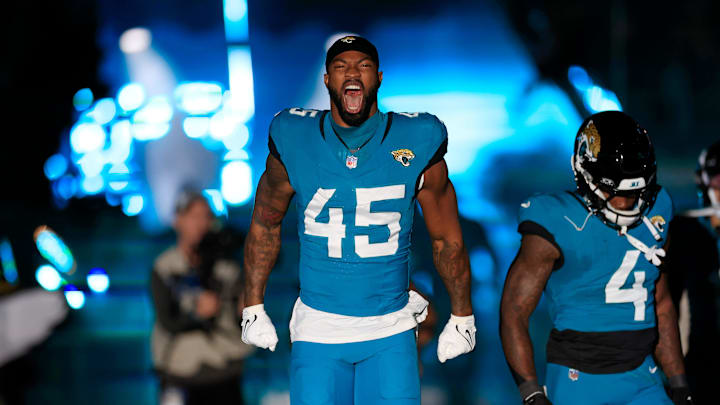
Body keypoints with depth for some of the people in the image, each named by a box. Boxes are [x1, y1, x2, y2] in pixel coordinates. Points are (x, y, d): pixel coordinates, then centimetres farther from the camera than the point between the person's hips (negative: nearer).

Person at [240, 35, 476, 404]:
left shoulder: (417, 145, -4)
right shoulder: (294, 142, -3)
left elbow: (446, 239, 7)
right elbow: (264, 225, 12)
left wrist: (462, 318, 12)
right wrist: (253, 308, 12)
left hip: (390, 332, 0)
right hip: (317, 329, 0)